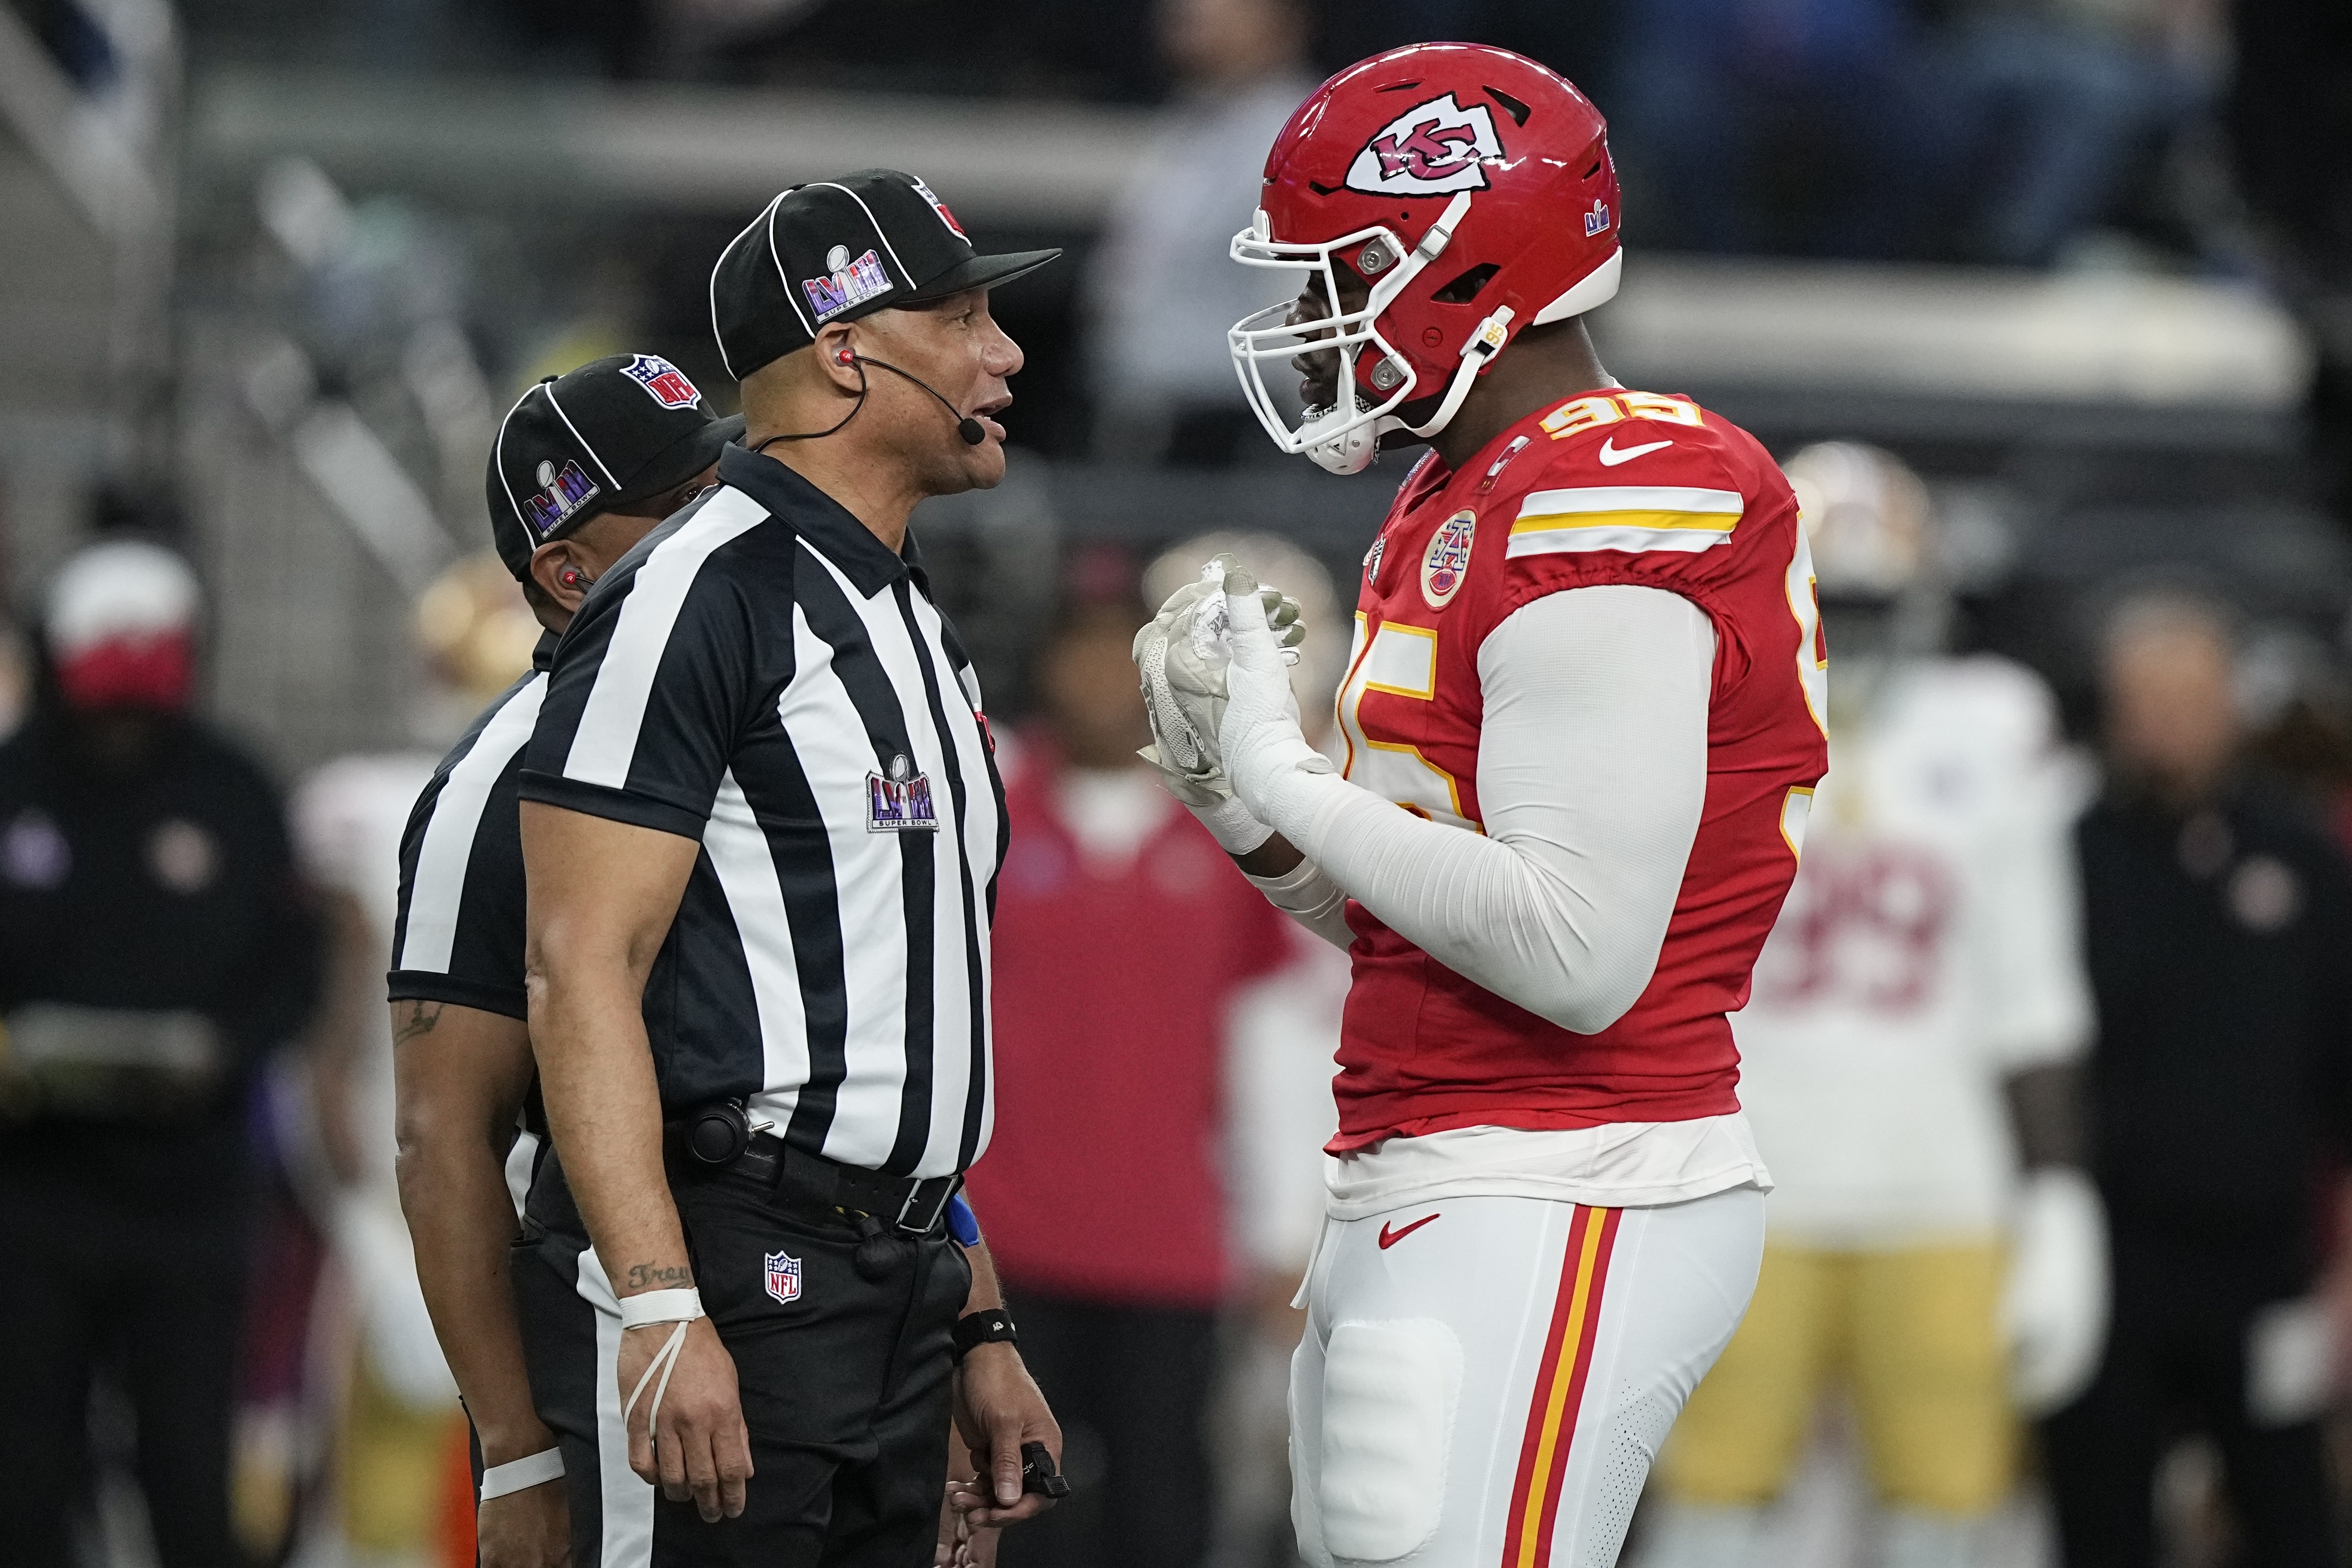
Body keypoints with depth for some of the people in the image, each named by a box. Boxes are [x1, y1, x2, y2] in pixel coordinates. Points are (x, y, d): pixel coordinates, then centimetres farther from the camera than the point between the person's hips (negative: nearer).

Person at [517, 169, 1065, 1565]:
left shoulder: (918, 634, 20)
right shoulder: (703, 599, -10)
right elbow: (583, 971, -17)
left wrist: (978, 1329, 21)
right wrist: (660, 1312, -25)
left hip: (896, 1292, 9)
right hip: (735, 1280, -9)